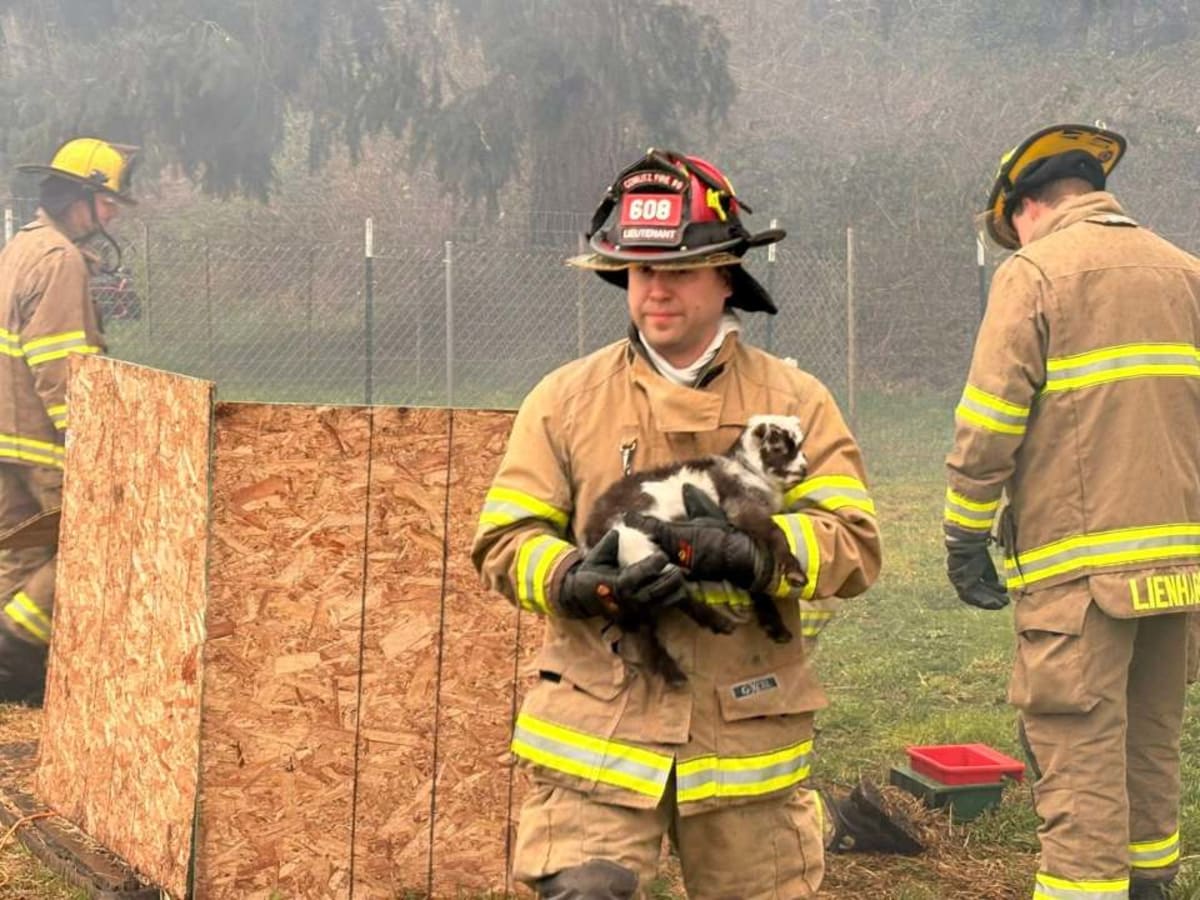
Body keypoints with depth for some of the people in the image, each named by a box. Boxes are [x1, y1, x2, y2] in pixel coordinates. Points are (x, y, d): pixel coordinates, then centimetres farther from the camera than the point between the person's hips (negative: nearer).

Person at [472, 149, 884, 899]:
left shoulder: (794, 401, 5)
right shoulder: (565, 399, 6)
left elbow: (854, 544, -5)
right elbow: (504, 541, 3)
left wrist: (745, 551, -22)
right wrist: (578, 582, -17)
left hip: (745, 742, 1)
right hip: (599, 731, -1)